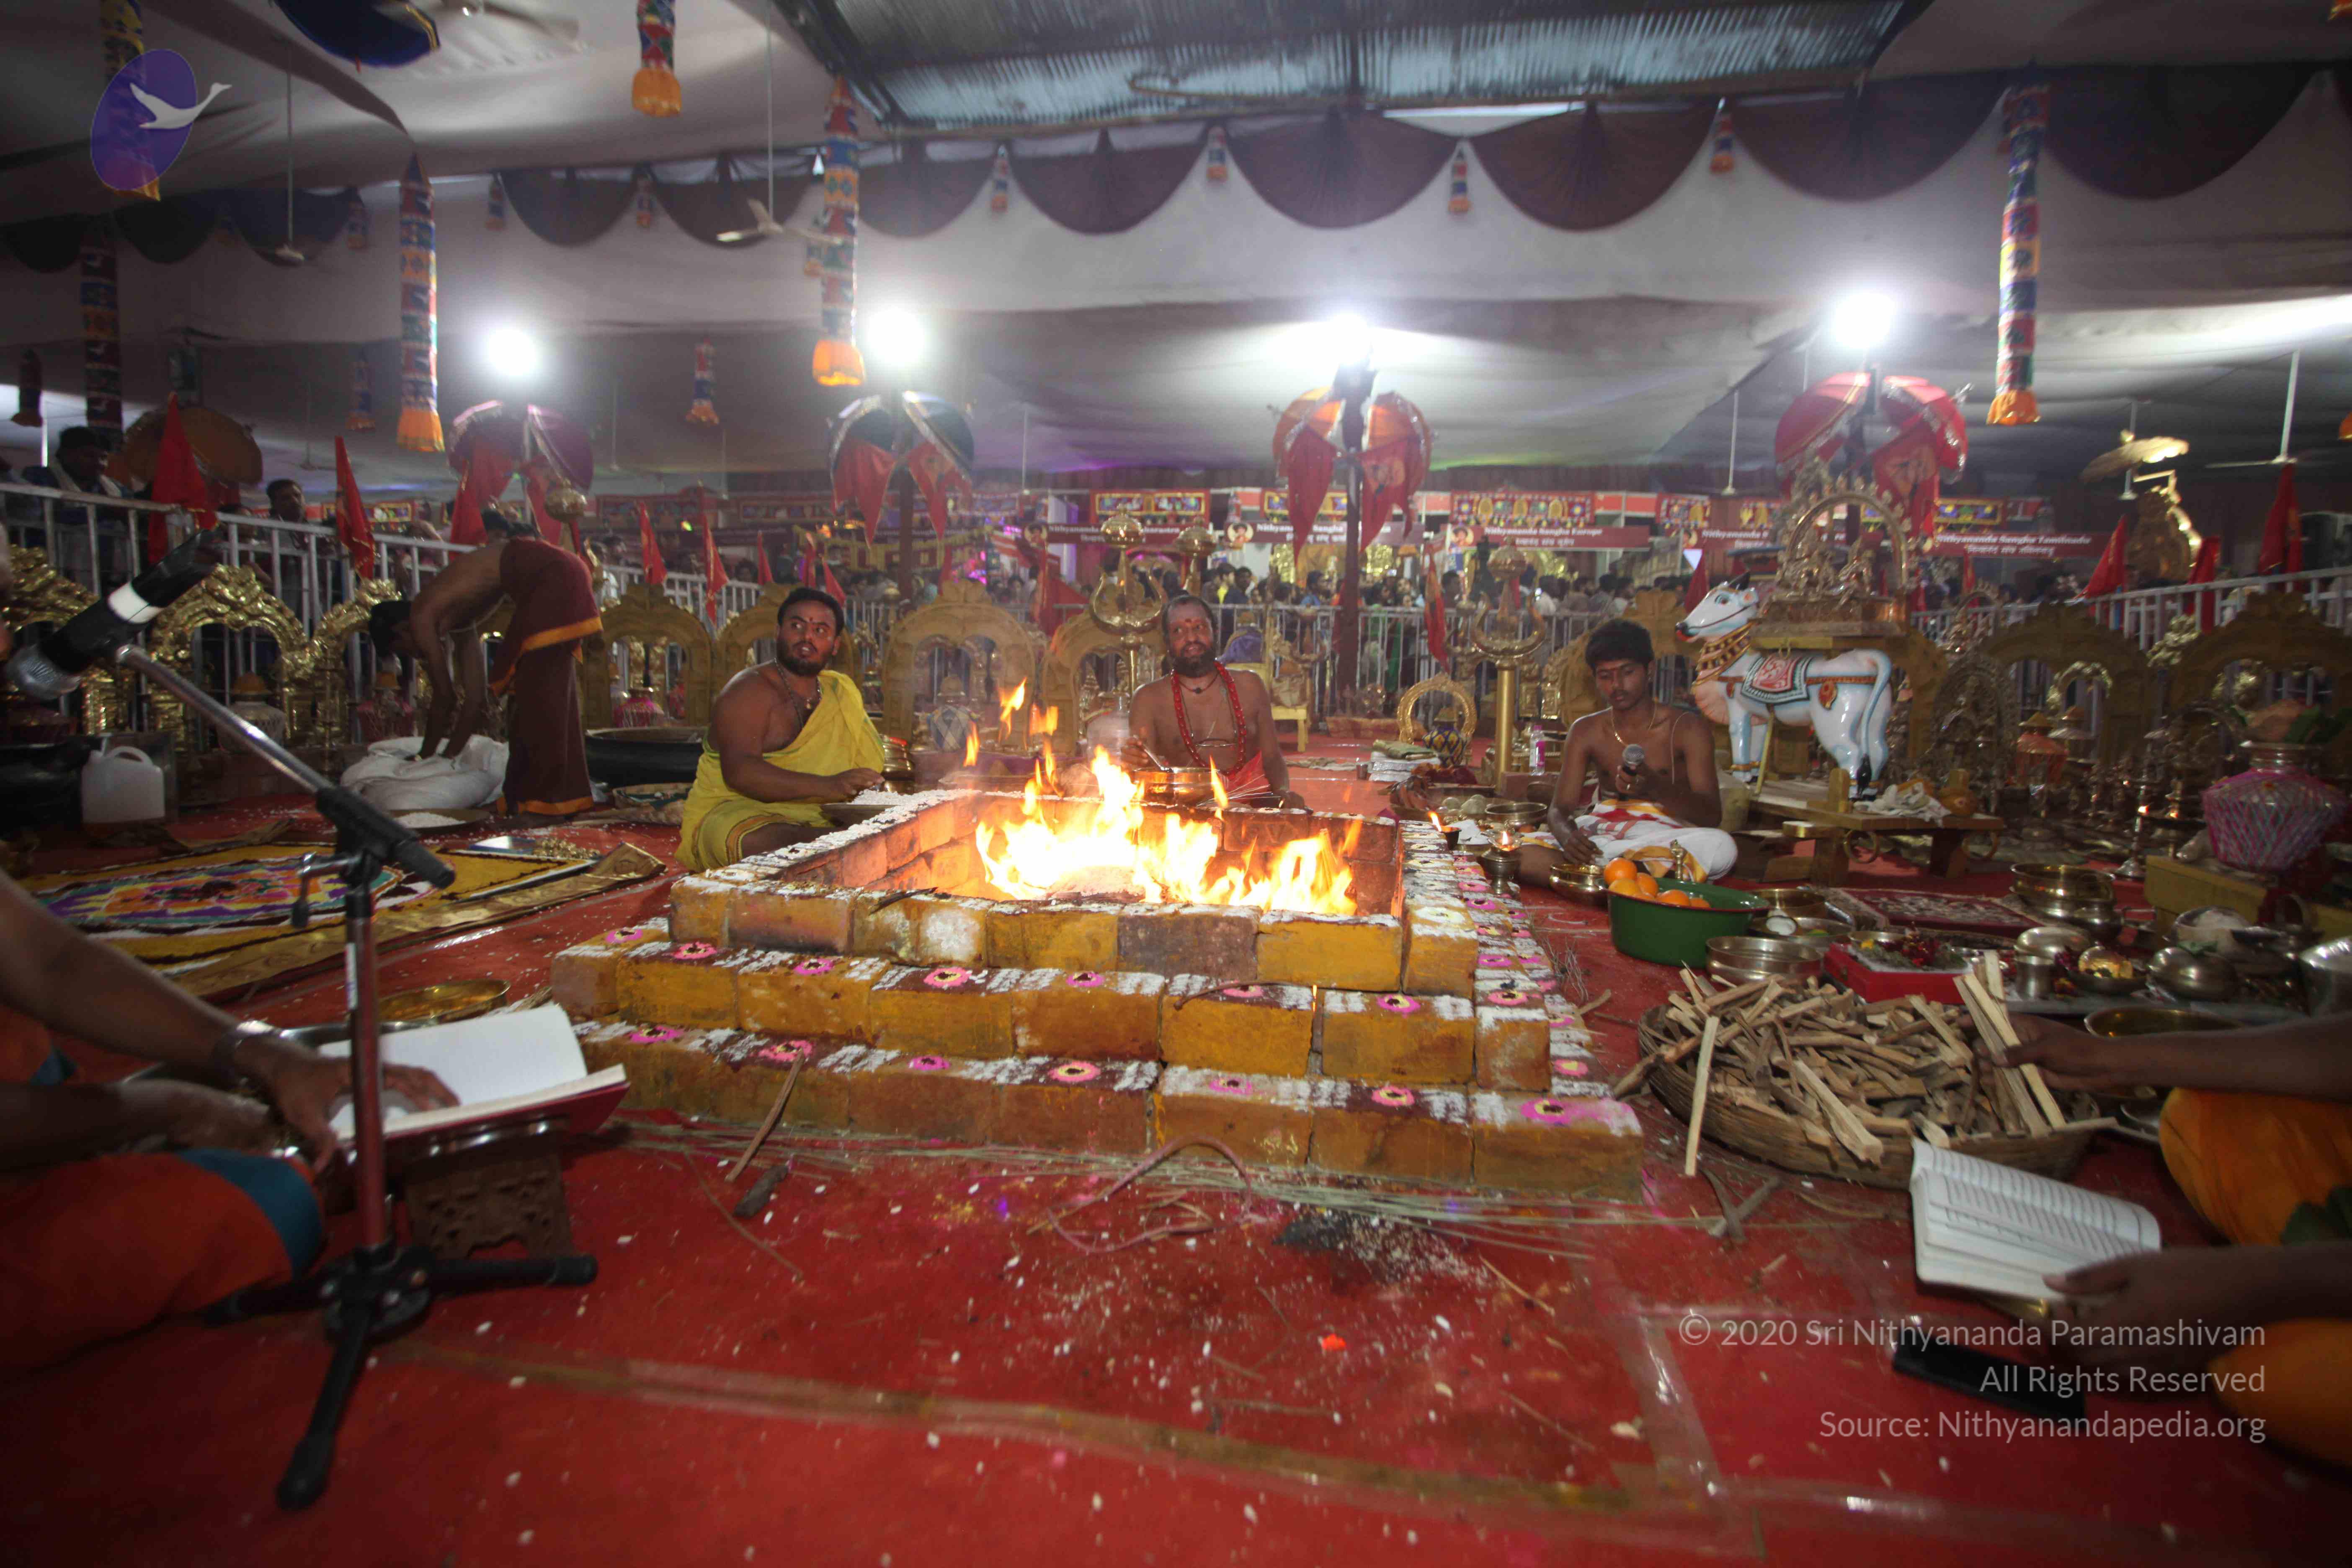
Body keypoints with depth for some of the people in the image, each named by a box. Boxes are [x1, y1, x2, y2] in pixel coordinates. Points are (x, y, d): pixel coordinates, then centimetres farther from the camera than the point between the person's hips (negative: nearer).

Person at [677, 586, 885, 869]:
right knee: (769, 842, -40)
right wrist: (827, 786, -34)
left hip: (814, 819, 6)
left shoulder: (841, 692, 16)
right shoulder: (749, 691, -5)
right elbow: (739, 771, -22)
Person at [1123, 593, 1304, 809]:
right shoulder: (1149, 699, 3)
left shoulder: (1249, 686, 11)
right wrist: (1136, 763, -25)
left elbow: (1272, 757, 14)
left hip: (1250, 806, 2)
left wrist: (1283, 792, -7)